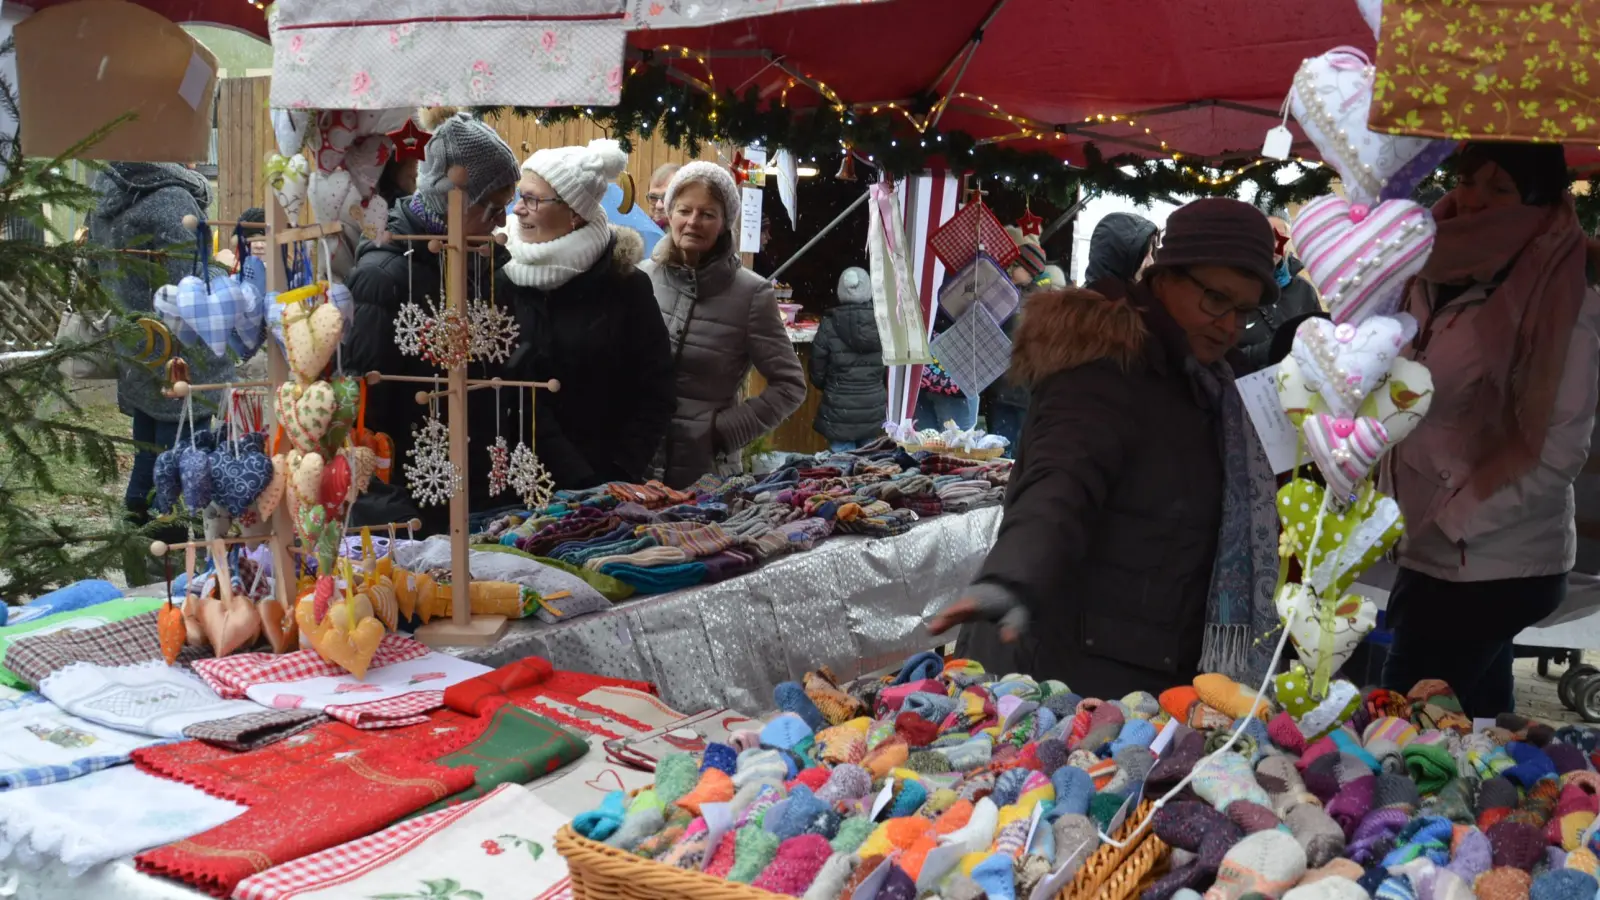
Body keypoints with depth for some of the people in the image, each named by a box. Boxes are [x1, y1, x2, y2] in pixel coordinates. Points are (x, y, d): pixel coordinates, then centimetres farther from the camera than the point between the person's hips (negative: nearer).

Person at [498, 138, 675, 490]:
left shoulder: (627, 284, -3)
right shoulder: (504, 280, -6)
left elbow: (655, 395, -1)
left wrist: (615, 478, -11)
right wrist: (581, 481, -16)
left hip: (609, 483, 0)